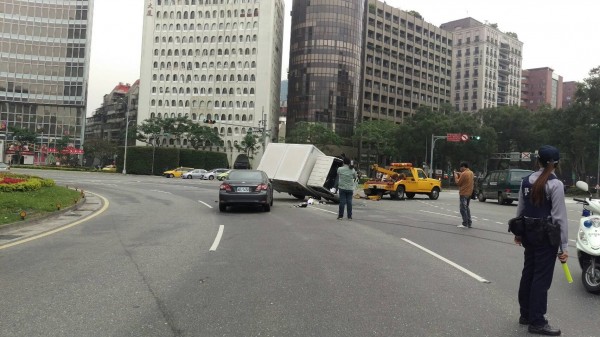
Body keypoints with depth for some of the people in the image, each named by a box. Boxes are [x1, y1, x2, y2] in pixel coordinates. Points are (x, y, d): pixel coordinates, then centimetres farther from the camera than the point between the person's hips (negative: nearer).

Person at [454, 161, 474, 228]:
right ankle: (469, 223, 19)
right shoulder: (471, 173, 10)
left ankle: (465, 224, -5)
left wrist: (456, 176, 2)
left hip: (463, 193, -9)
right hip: (469, 193, 9)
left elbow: (458, 183, -12)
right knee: (466, 208, 18)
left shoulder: (464, 174, -18)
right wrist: (460, 175, 11)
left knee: (463, 209, -4)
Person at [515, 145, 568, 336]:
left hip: (529, 232, 6)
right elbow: (560, 217, -14)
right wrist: (564, 246, -11)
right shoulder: (555, 184, -13)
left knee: (528, 273, 15)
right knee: (541, 277, 1)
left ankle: (525, 314, 27)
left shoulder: (526, 181, 4)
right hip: (546, 234, -6)